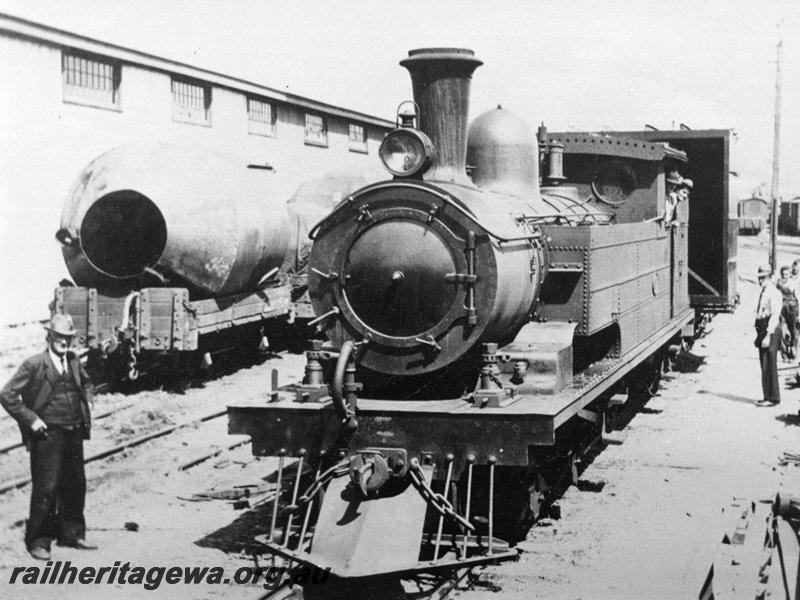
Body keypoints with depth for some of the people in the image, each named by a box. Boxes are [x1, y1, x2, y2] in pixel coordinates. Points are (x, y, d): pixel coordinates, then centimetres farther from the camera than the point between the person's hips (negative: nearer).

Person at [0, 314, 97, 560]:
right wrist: (31, 420, -13)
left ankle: (72, 533, 27)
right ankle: (38, 541, 7)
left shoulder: (74, 361, 9)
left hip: (74, 433, 6)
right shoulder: (34, 365, -10)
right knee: (46, 488, -4)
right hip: (47, 435, -6)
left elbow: (86, 383, 30)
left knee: (75, 485, 13)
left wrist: (86, 401, 13)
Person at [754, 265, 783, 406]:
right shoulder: (763, 293, 17)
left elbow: (775, 315, -19)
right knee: (764, 366, 12)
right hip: (762, 330, 9)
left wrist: (768, 335, -25)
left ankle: (773, 398, -3)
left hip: (771, 331, -9)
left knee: (769, 366, -8)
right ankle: (767, 397, 18)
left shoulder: (774, 293, -12)